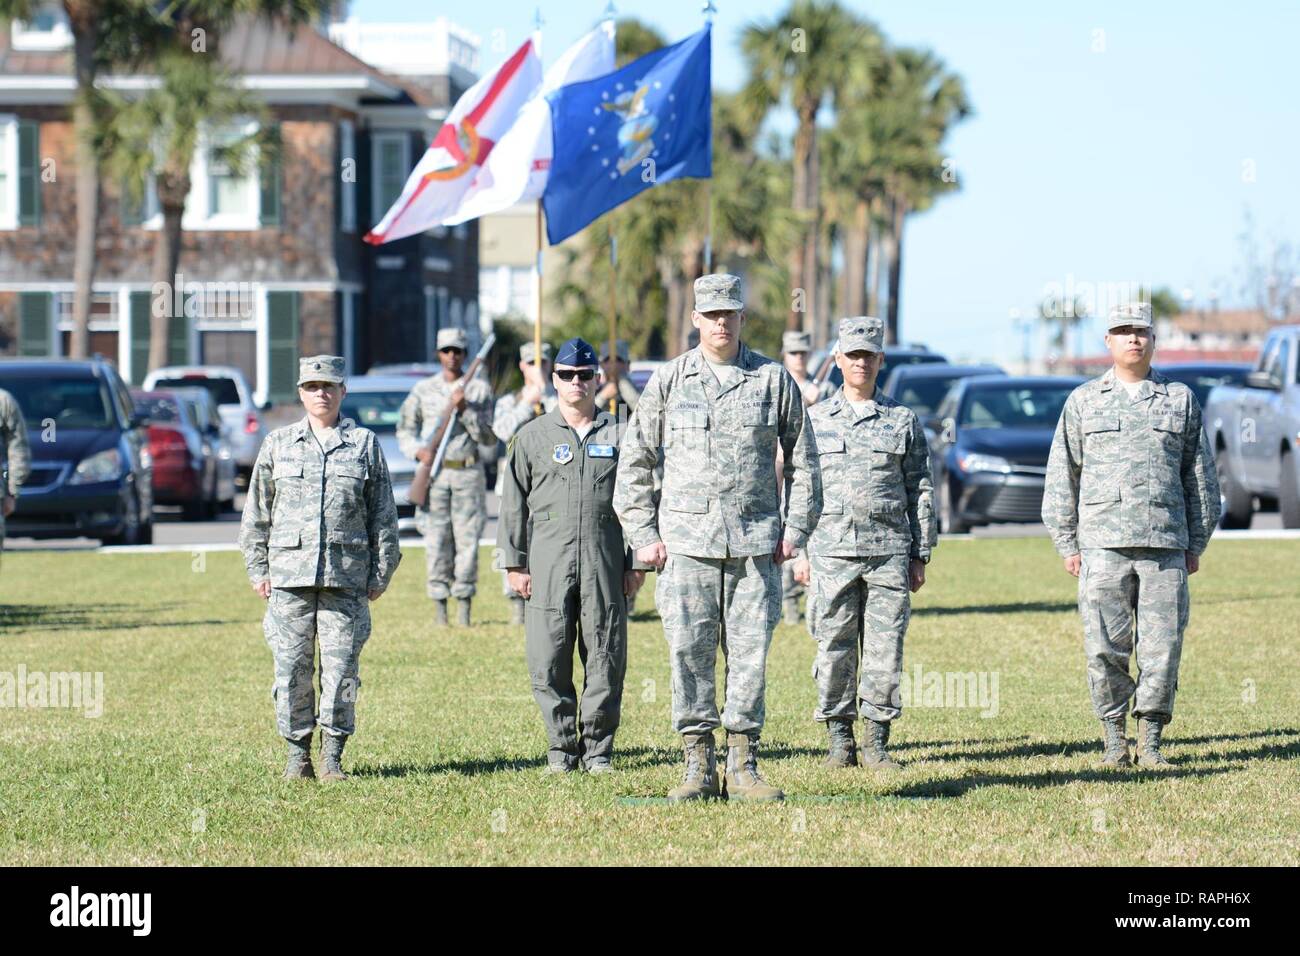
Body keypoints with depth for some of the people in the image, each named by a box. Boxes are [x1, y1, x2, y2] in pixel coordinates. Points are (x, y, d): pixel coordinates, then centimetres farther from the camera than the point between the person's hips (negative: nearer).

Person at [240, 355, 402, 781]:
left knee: (341, 668, -1)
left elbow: (384, 514, 10)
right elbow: (256, 513, 12)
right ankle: (297, 753, 9)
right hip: (289, 575, 1)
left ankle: (333, 755, 7)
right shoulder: (278, 444, 10)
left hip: (346, 578, -1)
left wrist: (382, 571, 5)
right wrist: (258, 568, 6)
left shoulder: (365, 445, 9)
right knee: (291, 669, 0)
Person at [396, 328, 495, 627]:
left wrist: (465, 410, -12)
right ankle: (439, 608, 3)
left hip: (468, 472, -1)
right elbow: (405, 430, 11)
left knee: (468, 539, -4)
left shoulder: (479, 389, 6)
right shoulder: (423, 390, 8)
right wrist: (418, 450, -8)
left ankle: (464, 607, 0)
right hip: (434, 473, 1)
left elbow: (486, 437, 1)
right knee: (436, 541, -2)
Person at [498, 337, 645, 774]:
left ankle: (598, 749, 9)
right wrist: (515, 563, 3)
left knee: (606, 660, 0)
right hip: (548, 564, 0)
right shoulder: (532, 436, 8)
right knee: (548, 664, -2)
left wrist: (636, 563, 5)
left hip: (605, 567, 0)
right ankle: (561, 748, 9)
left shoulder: (618, 434, 10)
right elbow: (514, 503, 9)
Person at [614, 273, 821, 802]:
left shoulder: (774, 379, 7)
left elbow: (803, 460, 13)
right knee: (689, 655, -2)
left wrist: (795, 528, 5)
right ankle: (698, 766, 4)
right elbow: (635, 461, 10)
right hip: (686, 540, 0)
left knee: (750, 655, 0)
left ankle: (743, 767, 6)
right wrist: (643, 536, 3)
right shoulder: (667, 381, 6)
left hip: (755, 541, 0)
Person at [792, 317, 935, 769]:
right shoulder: (815, 420, 10)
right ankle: (839, 740, 5)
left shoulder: (904, 421, 10)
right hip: (831, 550, 0)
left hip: (890, 551, 0)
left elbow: (921, 492, 10)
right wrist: (798, 552, 3)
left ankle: (877, 739, 5)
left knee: (886, 646, -2)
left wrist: (920, 557, 5)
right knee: (834, 647, -2)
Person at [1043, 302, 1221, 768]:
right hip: (1103, 545, 0)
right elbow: (1061, 476, 10)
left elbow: (1201, 476, 14)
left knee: (1162, 646, -3)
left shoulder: (1181, 399, 12)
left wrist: (1197, 544, 9)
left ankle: (1151, 742, 6)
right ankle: (1114, 739, 6)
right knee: (1104, 646, -4)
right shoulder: (1084, 401, 10)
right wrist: (1065, 543, 4)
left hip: (1165, 545, 1)